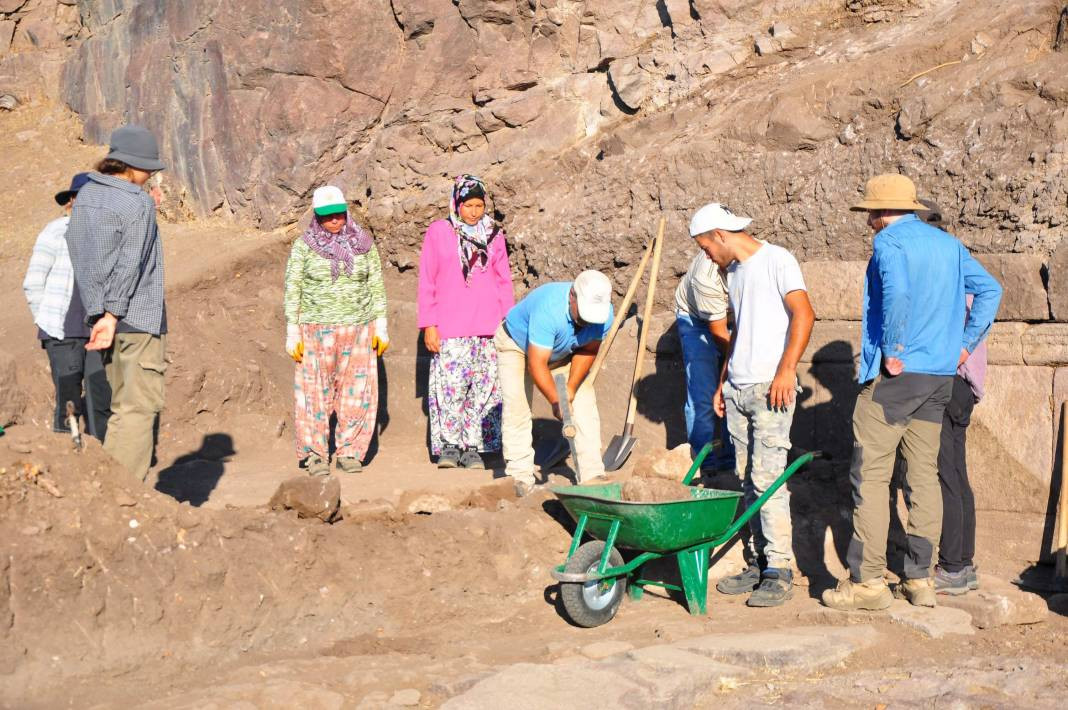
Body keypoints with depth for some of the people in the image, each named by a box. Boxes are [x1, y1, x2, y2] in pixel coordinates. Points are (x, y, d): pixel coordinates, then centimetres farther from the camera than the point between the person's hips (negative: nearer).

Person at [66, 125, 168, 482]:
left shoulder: (85, 196, 10)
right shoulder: (139, 203, -12)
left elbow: (79, 255, 7)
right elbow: (130, 264, -15)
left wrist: (99, 312, 3)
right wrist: (114, 313, -12)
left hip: (103, 315, 8)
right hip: (139, 317, -8)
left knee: (123, 405, 16)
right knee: (141, 405, -3)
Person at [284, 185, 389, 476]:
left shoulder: (363, 244, 6)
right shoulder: (304, 246, 1)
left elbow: (376, 286, 10)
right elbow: (292, 290, 2)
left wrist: (381, 327, 6)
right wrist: (292, 333, -2)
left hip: (358, 329, 2)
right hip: (317, 331, -2)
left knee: (357, 391, 1)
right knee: (315, 392, -3)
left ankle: (349, 451, 11)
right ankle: (315, 453, 3)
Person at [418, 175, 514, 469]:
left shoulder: (493, 234, 11)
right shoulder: (438, 232, 2)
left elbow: (504, 281, 16)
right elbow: (426, 282, 3)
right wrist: (428, 325, -2)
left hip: (488, 325, 3)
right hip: (450, 327, -3)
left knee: (484, 386, 1)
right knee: (450, 384, -8)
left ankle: (473, 447, 8)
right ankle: (448, 445, 3)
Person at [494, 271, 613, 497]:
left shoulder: (604, 313, -25)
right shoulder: (548, 310, -43)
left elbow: (588, 350, -10)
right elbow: (536, 364, -40)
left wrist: (571, 388, -17)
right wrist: (556, 401, -39)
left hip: (562, 352, 5)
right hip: (516, 343, -5)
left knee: (584, 405, -5)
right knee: (517, 407, -17)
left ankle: (593, 475, -3)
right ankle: (521, 477, -12)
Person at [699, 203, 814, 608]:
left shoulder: (776, 260, -6)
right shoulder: (733, 271, 20)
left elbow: (803, 314, -15)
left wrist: (786, 369, -23)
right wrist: (723, 381, 22)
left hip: (771, 389, -8)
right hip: (738, 389, 8)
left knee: (767, 478, -11)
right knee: (746, 479, 8)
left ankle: (779, 571, -7)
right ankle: (757, 563, 15)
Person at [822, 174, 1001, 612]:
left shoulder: (890, 241, -7)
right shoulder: (948, 244, 16)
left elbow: (897, 291, -25)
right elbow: (989, 289, 16)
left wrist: (892, 350, -17)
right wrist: (966, 344, 12)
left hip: (894, 375, -7)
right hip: (940, 378, 8)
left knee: (871, 475, -3)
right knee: (924, 476, 10)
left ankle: (867, 581, -3)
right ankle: (920, 580, 12)